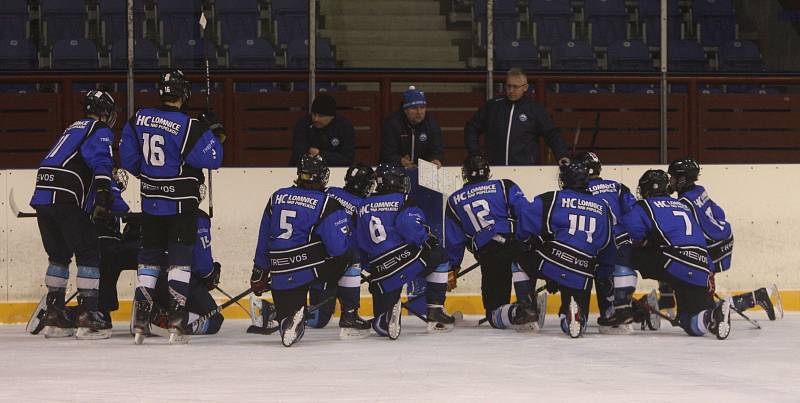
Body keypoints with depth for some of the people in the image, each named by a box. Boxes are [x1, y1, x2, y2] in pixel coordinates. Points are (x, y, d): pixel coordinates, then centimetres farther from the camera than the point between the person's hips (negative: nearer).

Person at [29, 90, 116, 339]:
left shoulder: (74, 129, 31)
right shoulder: (101, 131, 4)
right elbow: (101, 161, -14)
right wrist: (103, 194, -27)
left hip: (42, 197, 8)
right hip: (66, 199, -8)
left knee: (59, 254, 18)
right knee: (88, 253, -3)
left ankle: (54, 316, 19)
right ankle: (88, 316, -8)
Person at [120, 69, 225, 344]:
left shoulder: (140, 119, 0)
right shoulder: (188, 126, -17)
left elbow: (128, 156, 9)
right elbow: (212, 159, -16)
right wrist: (215, 134, 0)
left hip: (151, 202, 5)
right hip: (181, 204, -5)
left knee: (149, 256, 14)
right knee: (180, 259, 0)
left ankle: (140, 321, 11)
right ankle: (177, 322, -8)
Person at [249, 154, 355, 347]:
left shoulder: (276, 198, 10)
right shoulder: (327, 204, -6)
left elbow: (264, 241, 15)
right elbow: (339, 248, -11)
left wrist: (259, 273, 24)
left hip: (281, 272, 4)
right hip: (314, 266, -4)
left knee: (286, 315, 13)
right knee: (348, 259, 21)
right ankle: (349, 316, 17)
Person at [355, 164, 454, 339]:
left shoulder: (363, 206, 18)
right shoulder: (402, 201, 2)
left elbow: (359, 244, 18)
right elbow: (410, 226, -17)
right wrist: (427, 239, -1)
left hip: (379, 272, 4)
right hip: (406, 258, -4)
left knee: (381, 326, 15)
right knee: (438, 255, 27)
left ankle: (385, 316, -25)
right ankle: (435, 311, 17)